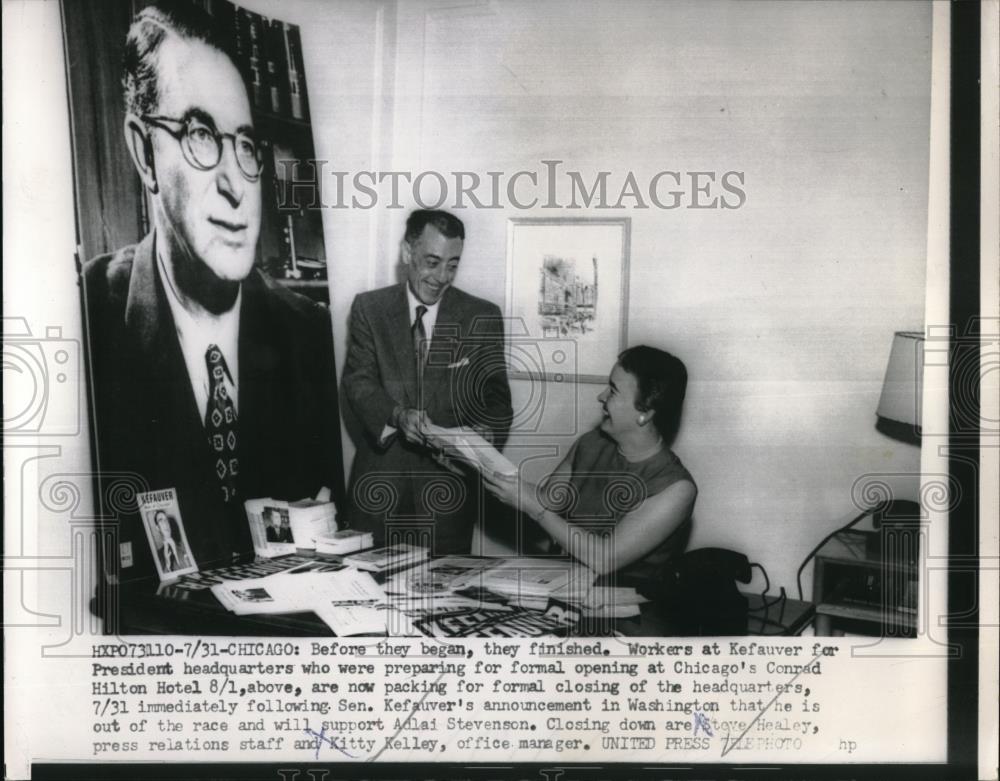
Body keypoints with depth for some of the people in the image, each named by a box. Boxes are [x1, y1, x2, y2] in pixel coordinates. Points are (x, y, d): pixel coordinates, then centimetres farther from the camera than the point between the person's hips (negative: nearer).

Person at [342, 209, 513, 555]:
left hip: (449, 481, 0)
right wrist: (397, 415, -22)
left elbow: (496, 398, 1)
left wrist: (480, 444, -19)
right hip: (380, 480, 1)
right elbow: (358, 380, -2)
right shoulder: (369, 308, 5)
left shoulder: (482, 317, 3)